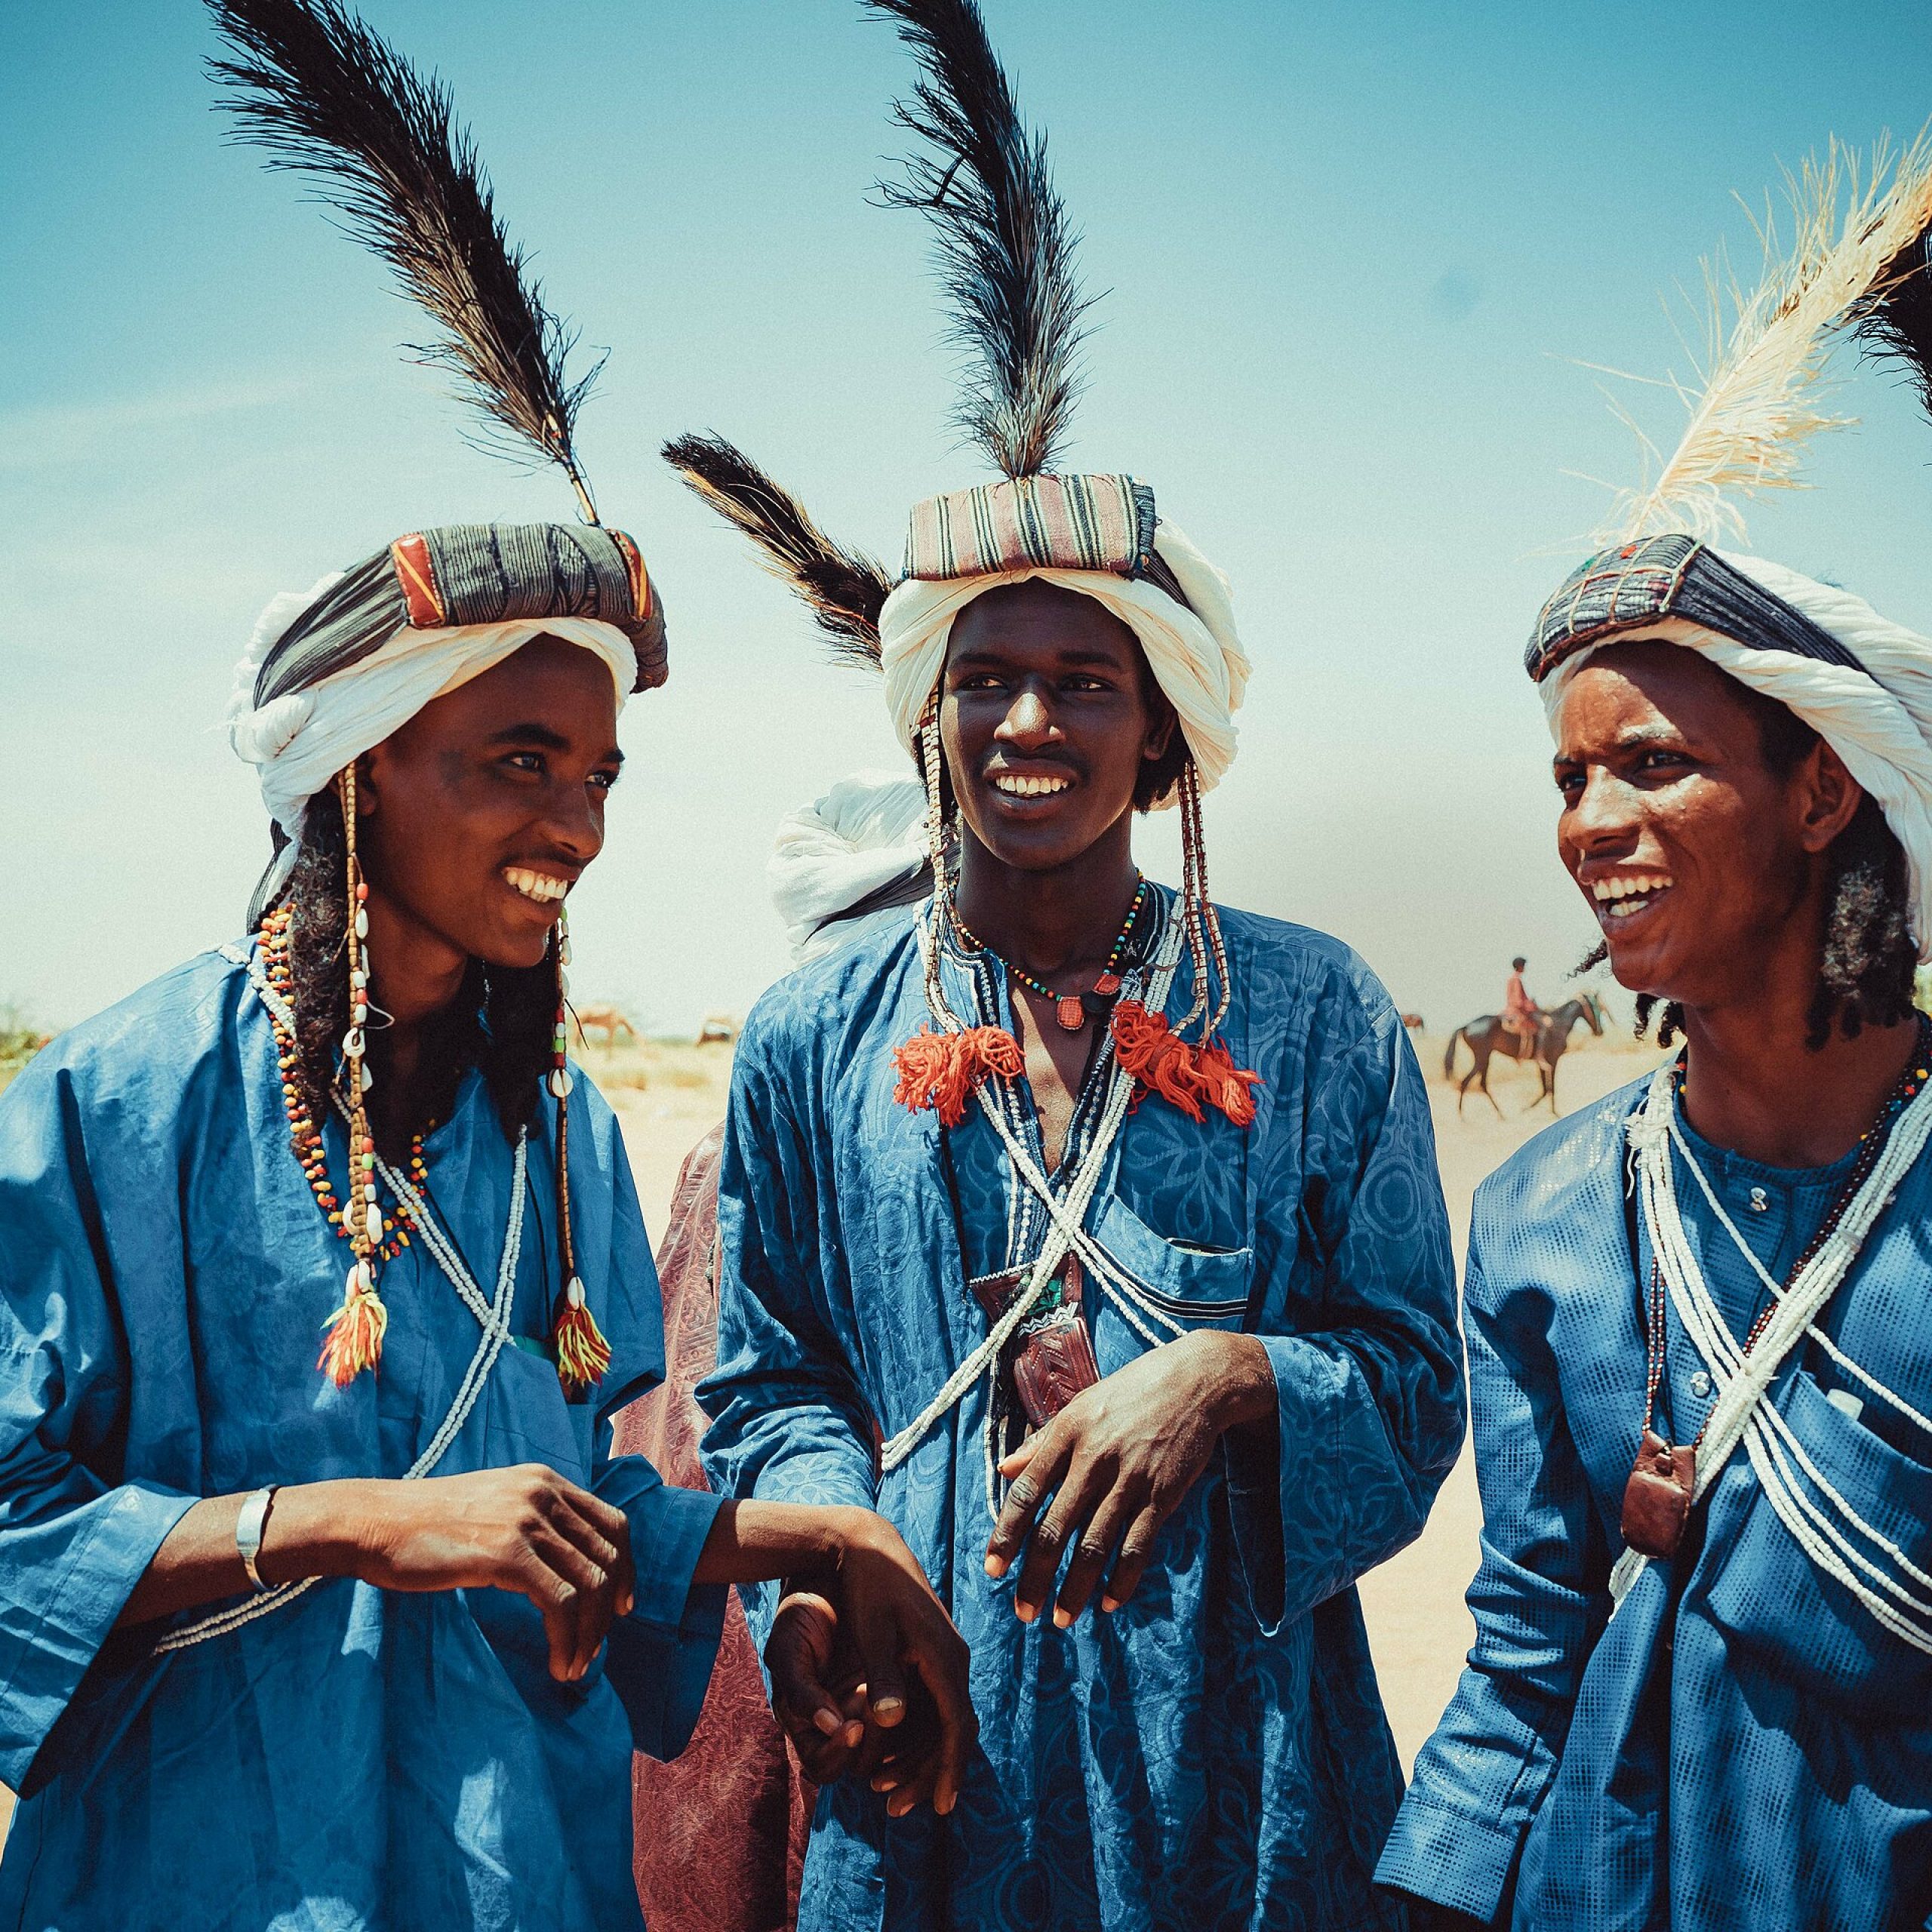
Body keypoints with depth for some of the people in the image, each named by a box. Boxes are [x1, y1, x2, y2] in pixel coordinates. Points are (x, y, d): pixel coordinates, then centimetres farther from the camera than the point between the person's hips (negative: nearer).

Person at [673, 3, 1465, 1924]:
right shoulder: (813, 1038, 0)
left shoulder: (1313, 1016, -3)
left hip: (1238, 1755, 0)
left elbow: (1414, 1384, 0)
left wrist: (1232, 1376, -20)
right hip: (926, 1760, 1)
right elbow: (766, 1388, 7)